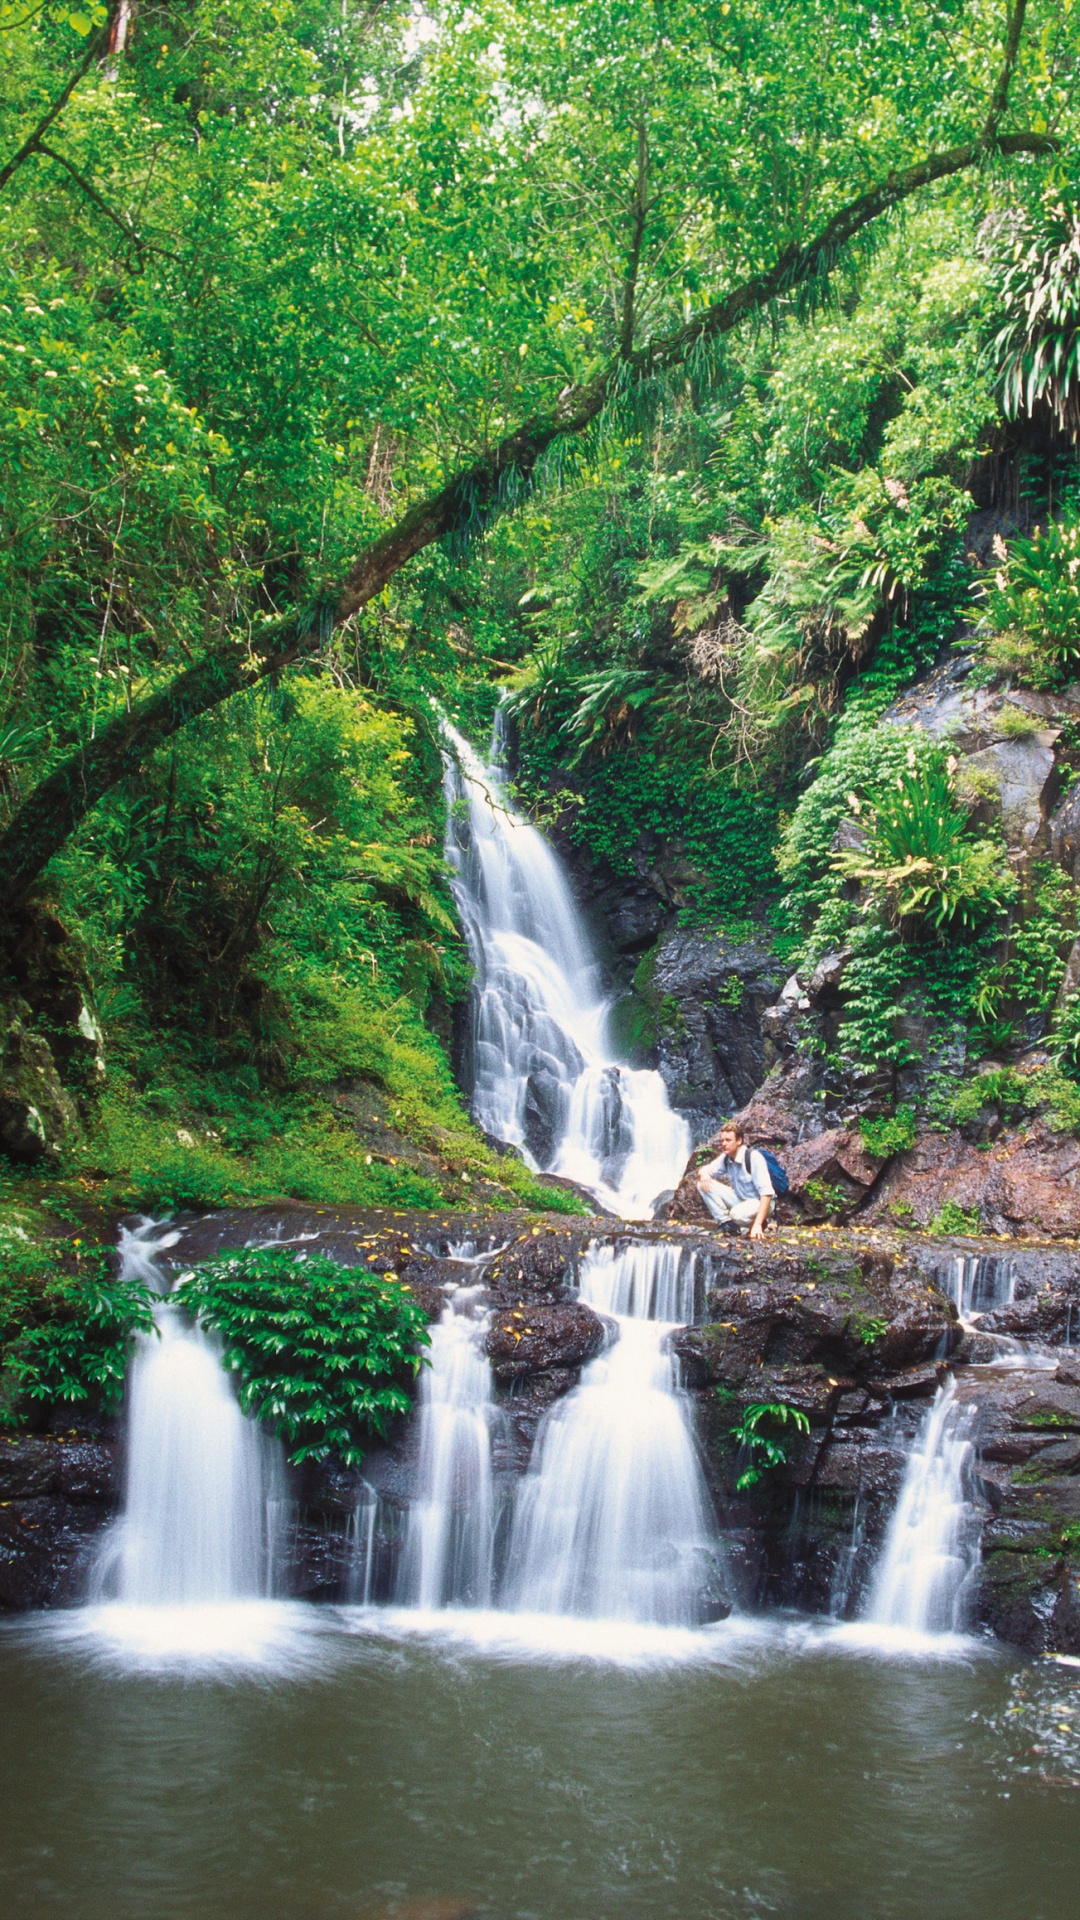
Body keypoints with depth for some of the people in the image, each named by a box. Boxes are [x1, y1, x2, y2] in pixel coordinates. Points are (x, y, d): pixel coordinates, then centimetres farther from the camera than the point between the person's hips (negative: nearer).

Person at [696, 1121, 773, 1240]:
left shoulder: (754, 1158, -24)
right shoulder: (725, 1158, -4)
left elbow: (766, 1193, -29)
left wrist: (758, 1224, -38)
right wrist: (703, 1174, -22)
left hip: (759, 1202, -6)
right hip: (739, 1198, 6)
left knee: (738, 1213, -39)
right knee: (703, 1184, -9)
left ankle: (758, 1226, -7)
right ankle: (726, 1222, -6)